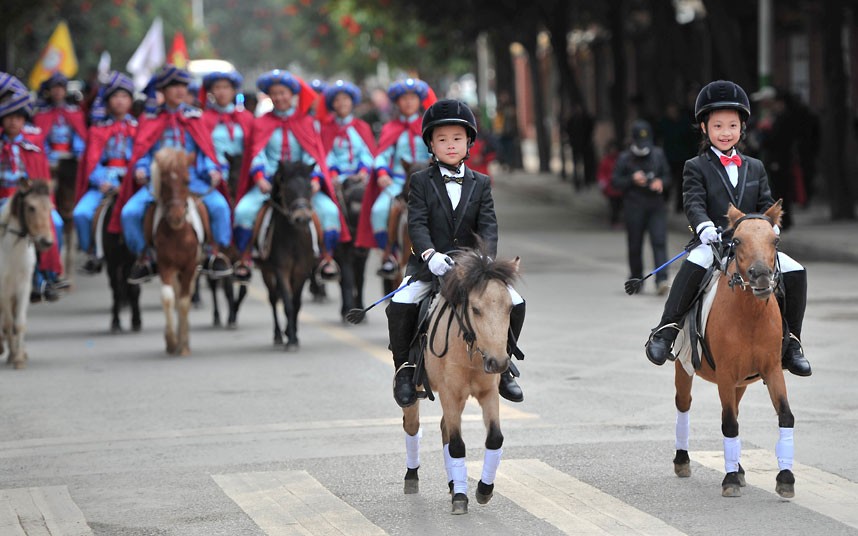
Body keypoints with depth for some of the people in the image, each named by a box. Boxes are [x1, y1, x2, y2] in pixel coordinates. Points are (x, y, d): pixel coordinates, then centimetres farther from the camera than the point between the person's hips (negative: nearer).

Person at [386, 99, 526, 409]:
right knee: (401, 304, -28)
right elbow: (417, 223, -10)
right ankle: (404, 368, -9)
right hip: (429, 265, -2)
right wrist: (430, 254, -29)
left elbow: (488, 225, -4)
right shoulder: (421, 181, 2)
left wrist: (487, 257, -24)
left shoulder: (480, 183, 8)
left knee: (515, 304, -12)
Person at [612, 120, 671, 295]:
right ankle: (636, 279, 23)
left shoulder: (658, 154, 9)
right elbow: (616, 181, 2)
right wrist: (632, 180, -15)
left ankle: (661, 279, -21)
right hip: (634, 207, -1)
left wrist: (661, 182, -6)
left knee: (659, 241, -13)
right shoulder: (625, 158, 1)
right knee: (635, 246, 6)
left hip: (656, 206, 1)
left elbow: (667, 176, 17)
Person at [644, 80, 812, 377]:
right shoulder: (696, 167, 6)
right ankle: (666, 331, -33)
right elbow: (694, 203, -9)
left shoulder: (755, 168, 19)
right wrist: (704, 226, -30)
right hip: (712, 242, -4)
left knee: (794, 272, -15)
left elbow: (766, 204, 11)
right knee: (695, 262, -38)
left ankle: (790, 343, -3)